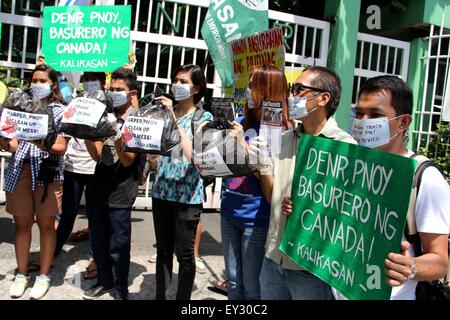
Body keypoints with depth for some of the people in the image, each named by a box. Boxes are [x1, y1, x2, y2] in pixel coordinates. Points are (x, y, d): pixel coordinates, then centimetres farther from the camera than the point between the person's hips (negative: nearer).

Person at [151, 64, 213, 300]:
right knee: (163, 250, 16)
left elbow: (192, 154, -21)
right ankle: (160, 296, 30)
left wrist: (174, 118, -21)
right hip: (162, 191, 5)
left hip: (187, 195, -4)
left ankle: (183, 298, 23)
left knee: (184, 254, 6)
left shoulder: (204, 118, -5)